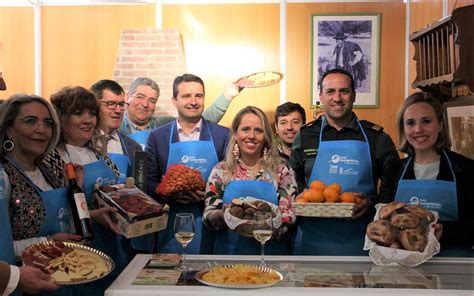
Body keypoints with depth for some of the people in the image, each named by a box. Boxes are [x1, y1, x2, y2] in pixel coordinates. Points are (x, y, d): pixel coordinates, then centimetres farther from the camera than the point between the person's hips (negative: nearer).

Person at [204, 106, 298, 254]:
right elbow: (208, 214, 6)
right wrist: (223, 214, -15)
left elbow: (289, 214, 3)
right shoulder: (221, 170, 7)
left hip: (271, 249, 0)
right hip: (230, 249, 0)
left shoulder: (281, 170, 6)